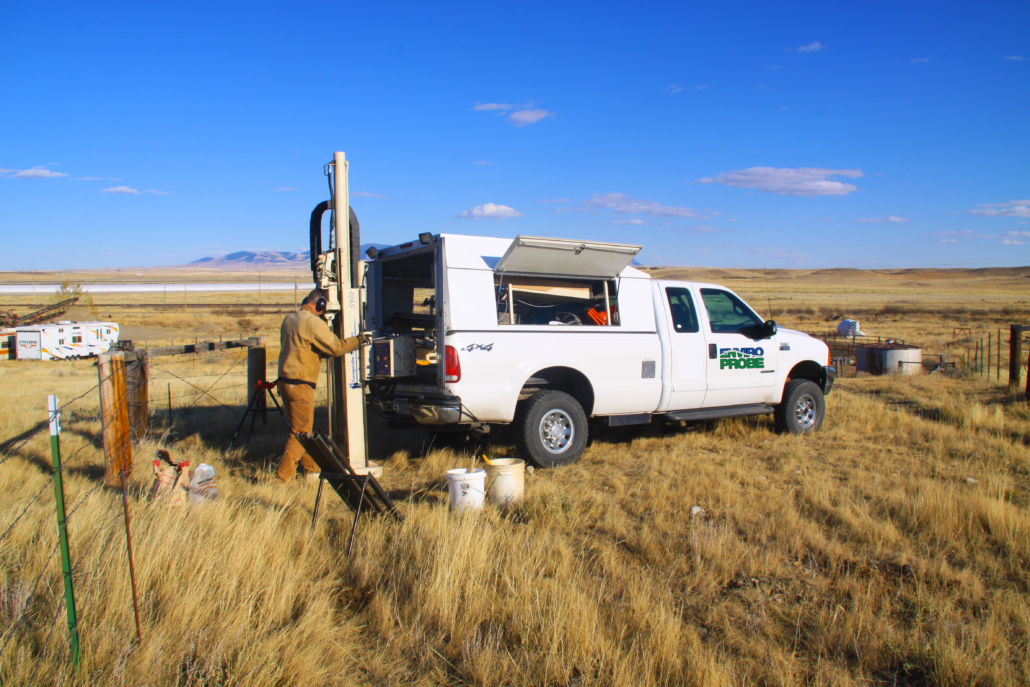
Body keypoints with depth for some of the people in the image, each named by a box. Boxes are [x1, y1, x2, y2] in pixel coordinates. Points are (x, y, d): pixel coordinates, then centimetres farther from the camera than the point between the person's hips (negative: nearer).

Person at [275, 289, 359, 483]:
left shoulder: (289, 319, 13)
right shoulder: (313, 322, -14)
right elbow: (336, 346, -16)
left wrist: (324, 353, 19)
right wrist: (358, 340, -2)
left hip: (285, 381, 9)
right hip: (300, 384, -9)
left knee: (299, 428, 18)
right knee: (301, 432, -1)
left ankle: (312, 469, 29)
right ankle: (284, 476, -2)